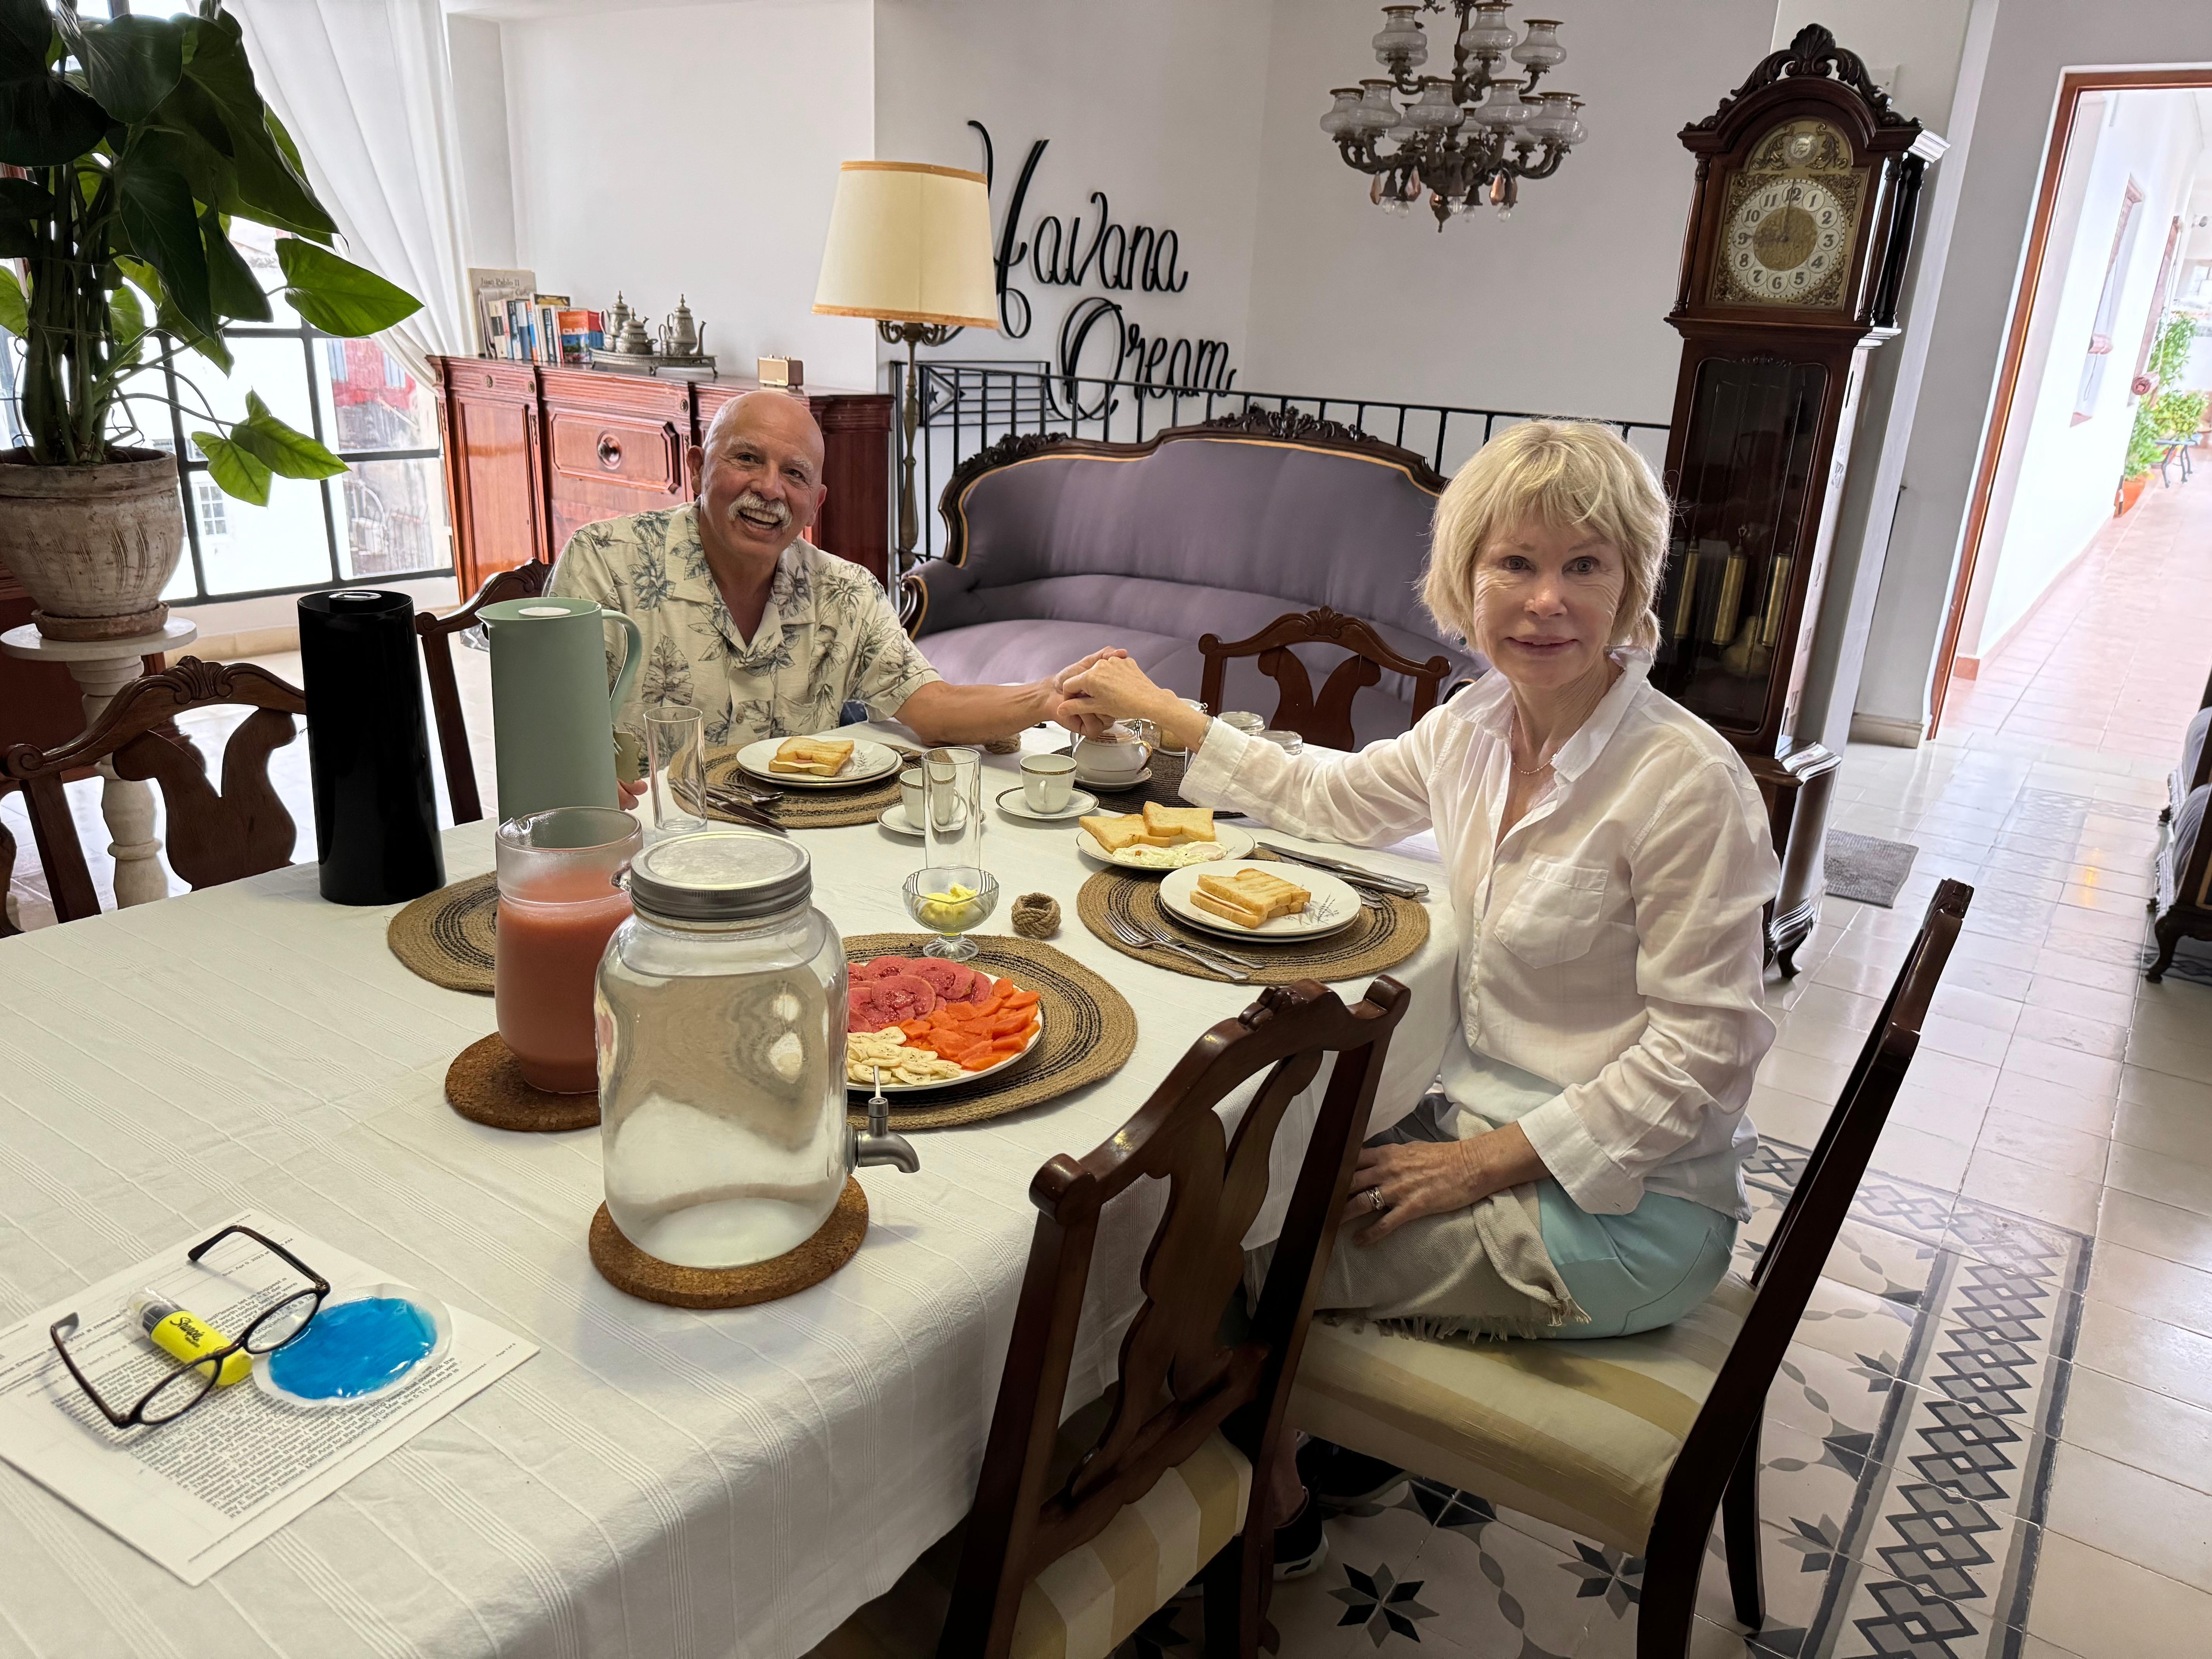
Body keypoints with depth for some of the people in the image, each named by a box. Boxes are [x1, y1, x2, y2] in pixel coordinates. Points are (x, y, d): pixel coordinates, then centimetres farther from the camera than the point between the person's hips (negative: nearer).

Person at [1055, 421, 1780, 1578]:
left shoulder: (1688, 783, -24)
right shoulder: (1479, 722, -2)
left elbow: (1702, 1048, -21)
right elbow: (1335, 796, 16)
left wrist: (1483, 1163, -21)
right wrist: (1156, 709, 16)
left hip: (1625, 1207, -7)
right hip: (1489, 1123, 7)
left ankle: (1277, 1514, 26)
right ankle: (1354, 1448, 30)